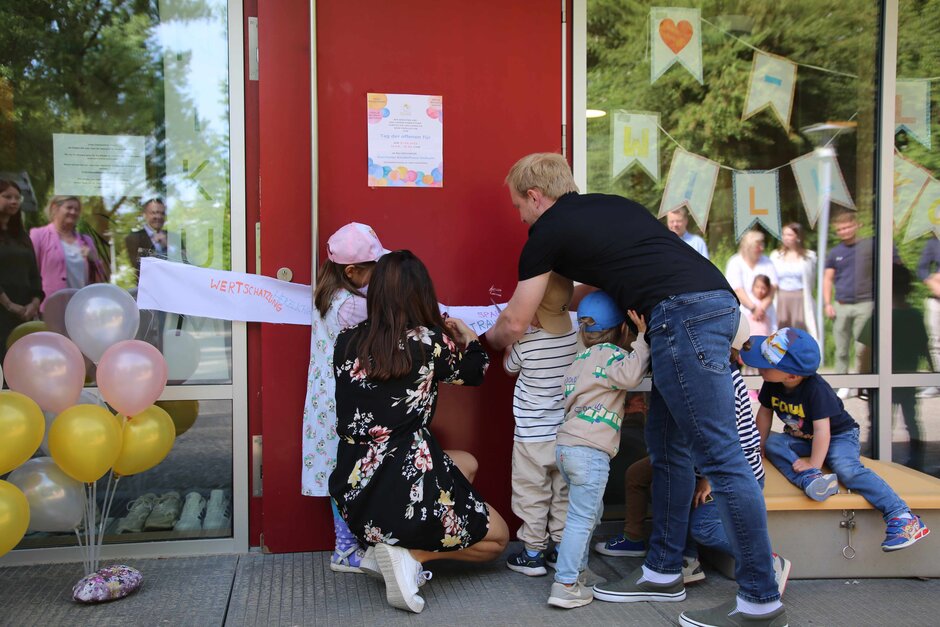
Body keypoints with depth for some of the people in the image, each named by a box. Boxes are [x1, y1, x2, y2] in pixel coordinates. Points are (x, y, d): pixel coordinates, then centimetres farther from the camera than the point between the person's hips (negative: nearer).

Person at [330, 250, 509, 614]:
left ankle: (384, 545, 11)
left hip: (354, 494, 5)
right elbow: (475, 372, 13)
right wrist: (469, 339, 34)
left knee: (465, 462, 29)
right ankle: (413, 554, -5)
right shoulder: (431, 341, -9)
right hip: (408, 489, -5)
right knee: (497, 538, 21)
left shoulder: (347, 342, 0)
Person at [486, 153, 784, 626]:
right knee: (666, 445, 14)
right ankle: (663, 573, 22)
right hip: (716, 300, 9)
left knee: (717, 455, -6)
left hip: (682, 314, -9)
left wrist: (486, 339, 35)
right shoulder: (611, 205, 27)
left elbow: (514, 325, 14)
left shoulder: (549, 229, 6)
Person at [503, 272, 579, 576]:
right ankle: (561, 548, 25)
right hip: (567, 433, 4)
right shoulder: (577, 335, -10)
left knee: (532, 494, 8)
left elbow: (510, 367, 2)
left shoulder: (525, 341, -19)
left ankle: (533, 553, 14)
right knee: (564, 493, 17)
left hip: (531, 435, -4)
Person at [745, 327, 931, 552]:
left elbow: (822, 430, -33)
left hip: (838, 435, -6)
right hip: (801, 438, 7)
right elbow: (765, 413, 1)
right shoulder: (771, 384, -14)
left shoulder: (815, 389, -32)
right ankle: (808, 481, -38)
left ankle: (902, 517, -37)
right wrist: (759, 447, 1)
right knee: (772, 442, -19)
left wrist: (814, 464, -36)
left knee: (847, 468, -32)